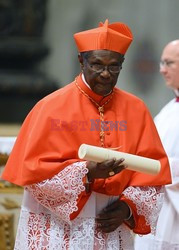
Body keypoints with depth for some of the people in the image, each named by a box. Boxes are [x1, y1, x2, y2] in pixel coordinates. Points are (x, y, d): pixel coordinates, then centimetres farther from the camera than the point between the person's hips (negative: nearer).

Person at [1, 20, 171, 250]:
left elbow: (153, 170, 6)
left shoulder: (135, 109, 3)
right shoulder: (52, 108, -7)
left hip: (112, 229, 3)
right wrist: (87, 172, -22)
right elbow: (34, 170, -11)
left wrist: (129, 205, -10)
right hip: (57, 230, -3)